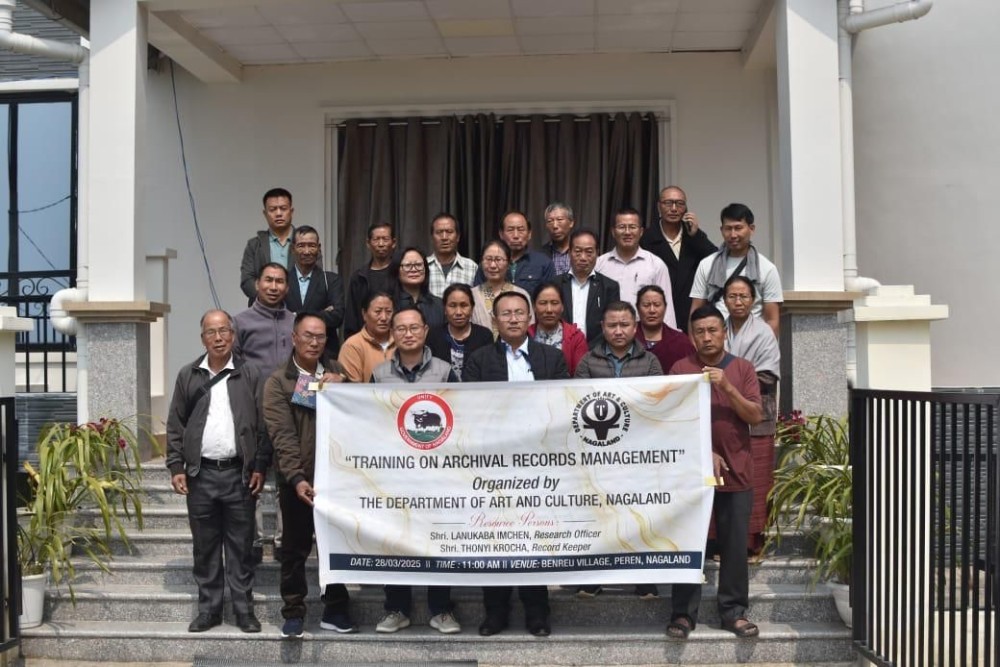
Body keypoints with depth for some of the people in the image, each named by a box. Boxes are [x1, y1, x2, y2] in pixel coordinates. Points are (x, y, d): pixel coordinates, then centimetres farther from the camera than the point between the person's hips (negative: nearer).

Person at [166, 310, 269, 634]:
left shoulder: (250, 375, 2)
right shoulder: (188, 376, 8)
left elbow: (263, 425, 1)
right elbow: (175, 426, 9)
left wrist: (260, 467, -5)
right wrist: (176, 467, 1)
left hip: (239, 474, -2)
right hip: (200, 474, 2)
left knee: (240, 546, 4)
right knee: (205, 547, 9)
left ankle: (244, 610, 13)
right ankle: (208, 609, 19)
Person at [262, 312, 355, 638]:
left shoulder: (337, 373, 10)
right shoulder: (278, 382, -2)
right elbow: (283, 436, -11)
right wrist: (296, 478, -23)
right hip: (297, 480, -3)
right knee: (295, 548, 6)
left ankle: (335, 610, 21)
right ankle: (294, 612, 17)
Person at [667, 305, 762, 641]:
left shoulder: (743, 368, 6)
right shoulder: (680, 369, 1)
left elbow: (755, 416, -2)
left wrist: (727, 387, -16)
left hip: (737, 471, 1)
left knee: (734, 545, 5)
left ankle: (734, 611, 15)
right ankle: (684, 613, 8)